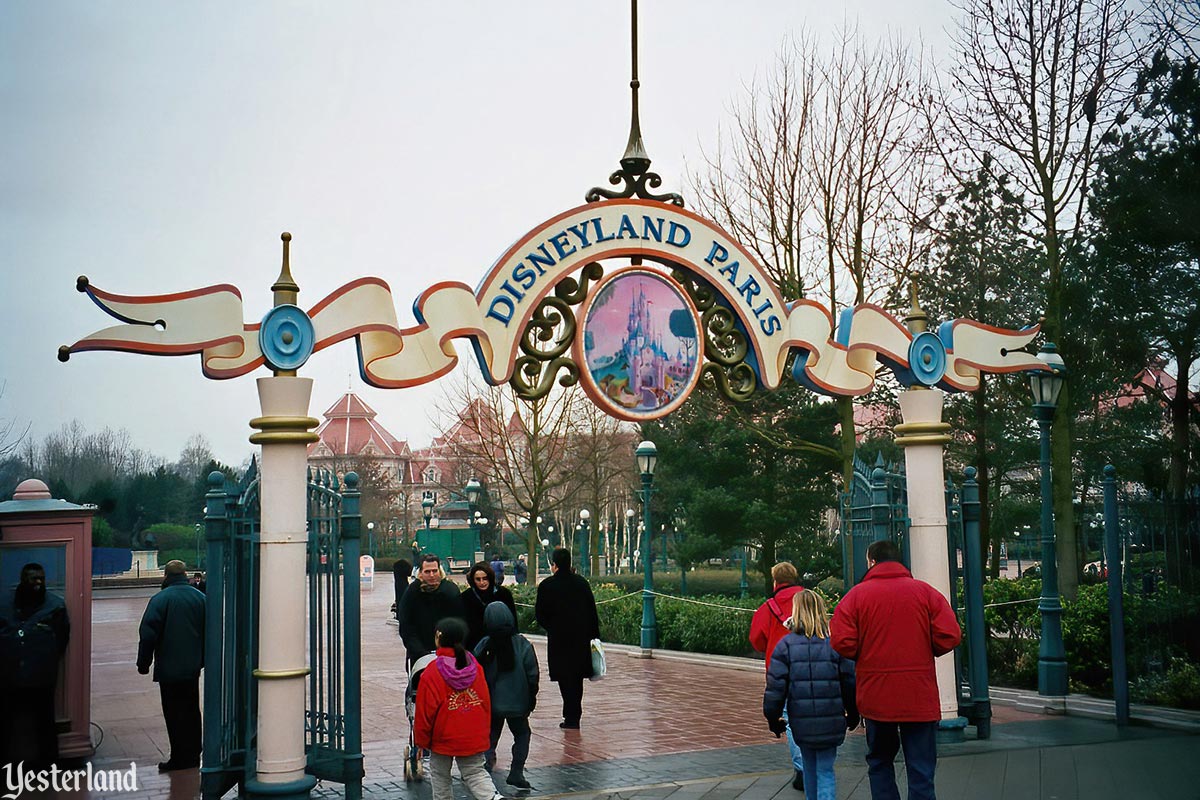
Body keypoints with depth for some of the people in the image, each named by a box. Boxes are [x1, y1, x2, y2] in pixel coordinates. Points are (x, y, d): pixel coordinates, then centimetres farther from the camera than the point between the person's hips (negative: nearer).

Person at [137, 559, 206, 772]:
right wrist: (202, 659, 21)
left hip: (169, 668, -5)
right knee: (191, 711, 15)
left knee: (174, 713, 0)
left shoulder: (160, 599, -12)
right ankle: (193, 755, 21)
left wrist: (143, 663, -3)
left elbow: (148, 635, -13)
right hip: (193, 667, 6)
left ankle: (180, 759, 2)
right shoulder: (200, 598, 4)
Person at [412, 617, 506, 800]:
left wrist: (421, 741, 3)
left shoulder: (431, 674, -15)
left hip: (443, 739, -3)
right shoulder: (475, 668, -1)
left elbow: (424, 712, -11)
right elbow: (486, 703, 5)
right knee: (475, 773, 9)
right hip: (475, 740, 4)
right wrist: (483, 733, 18)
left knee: (439, 776, 15)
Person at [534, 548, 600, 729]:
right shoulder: (581, 583, 2)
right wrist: (594, 635, 9)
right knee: (577, 677, 14)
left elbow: (540, 614, -5)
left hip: (559, 639, -4)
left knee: (566, 679, 1)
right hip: (581, 638, 4)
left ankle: (571, 718, -1)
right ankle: (574, 717, 20)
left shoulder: (547, 586, -9)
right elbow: (592, 611, 4)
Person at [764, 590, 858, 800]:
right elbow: (850, 683, 1)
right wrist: (853, 715, 15)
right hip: (830, 721, -1)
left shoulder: (786, 645, -4)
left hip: (801, 722, 1)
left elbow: (776, 686, -5)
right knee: (825, 770, 5)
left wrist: (773, 717, 6)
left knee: (809, 768, 18)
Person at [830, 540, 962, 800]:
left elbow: (841, 642, -11)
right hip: (920, 698, 0)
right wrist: (922, 652, 11)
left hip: (875, 697, 0)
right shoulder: (926, 592, 0)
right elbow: (950, 636, -7)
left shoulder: (856, 595, -2)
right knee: (921, 769, 4)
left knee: (879, 762, 17)